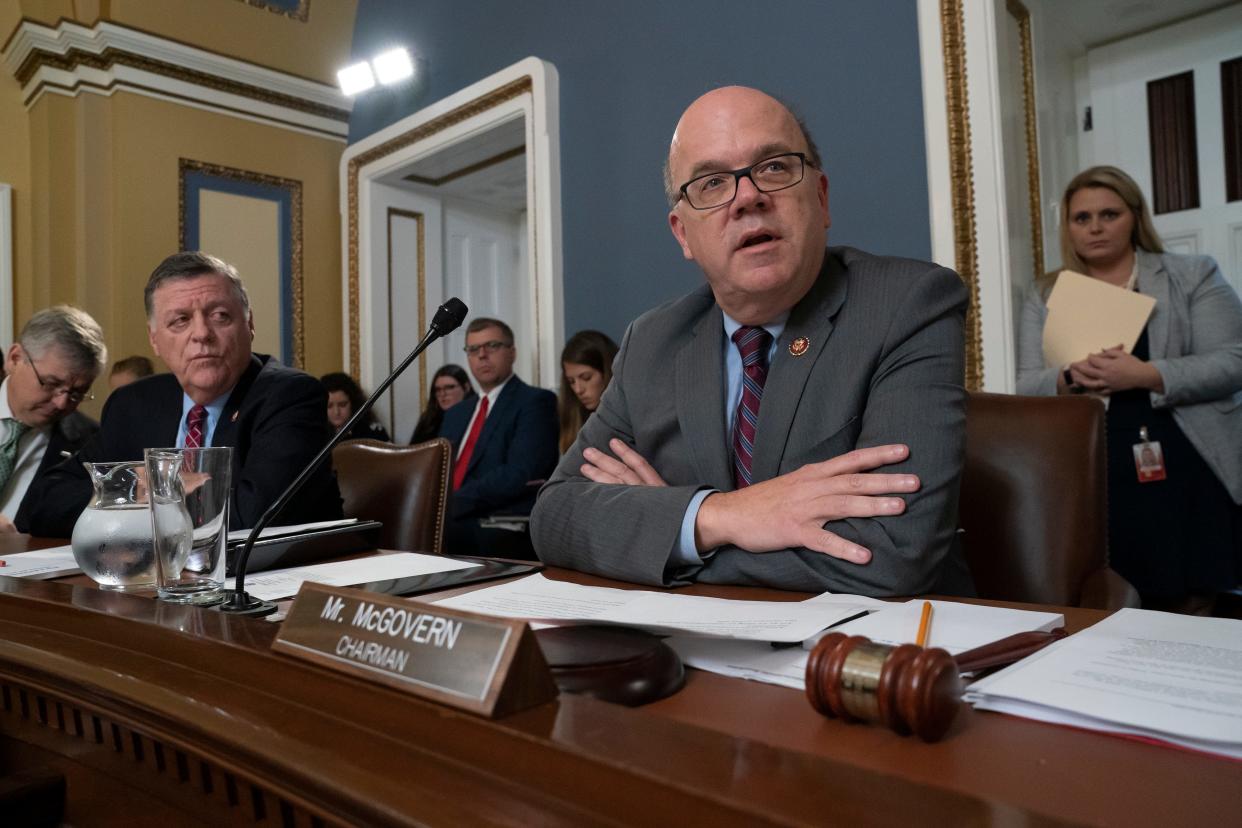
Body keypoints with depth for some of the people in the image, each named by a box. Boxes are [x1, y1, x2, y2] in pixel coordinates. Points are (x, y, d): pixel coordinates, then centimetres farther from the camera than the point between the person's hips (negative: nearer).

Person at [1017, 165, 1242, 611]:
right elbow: (1027, 386, 6)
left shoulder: (1193, 275, 6)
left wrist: (1146, 376, -19)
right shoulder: (1045, 297, 12)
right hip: (1093, 481, 2)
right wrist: (1070, 378, -16)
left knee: (1190, 611, 3)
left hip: (1187, 472, -1)